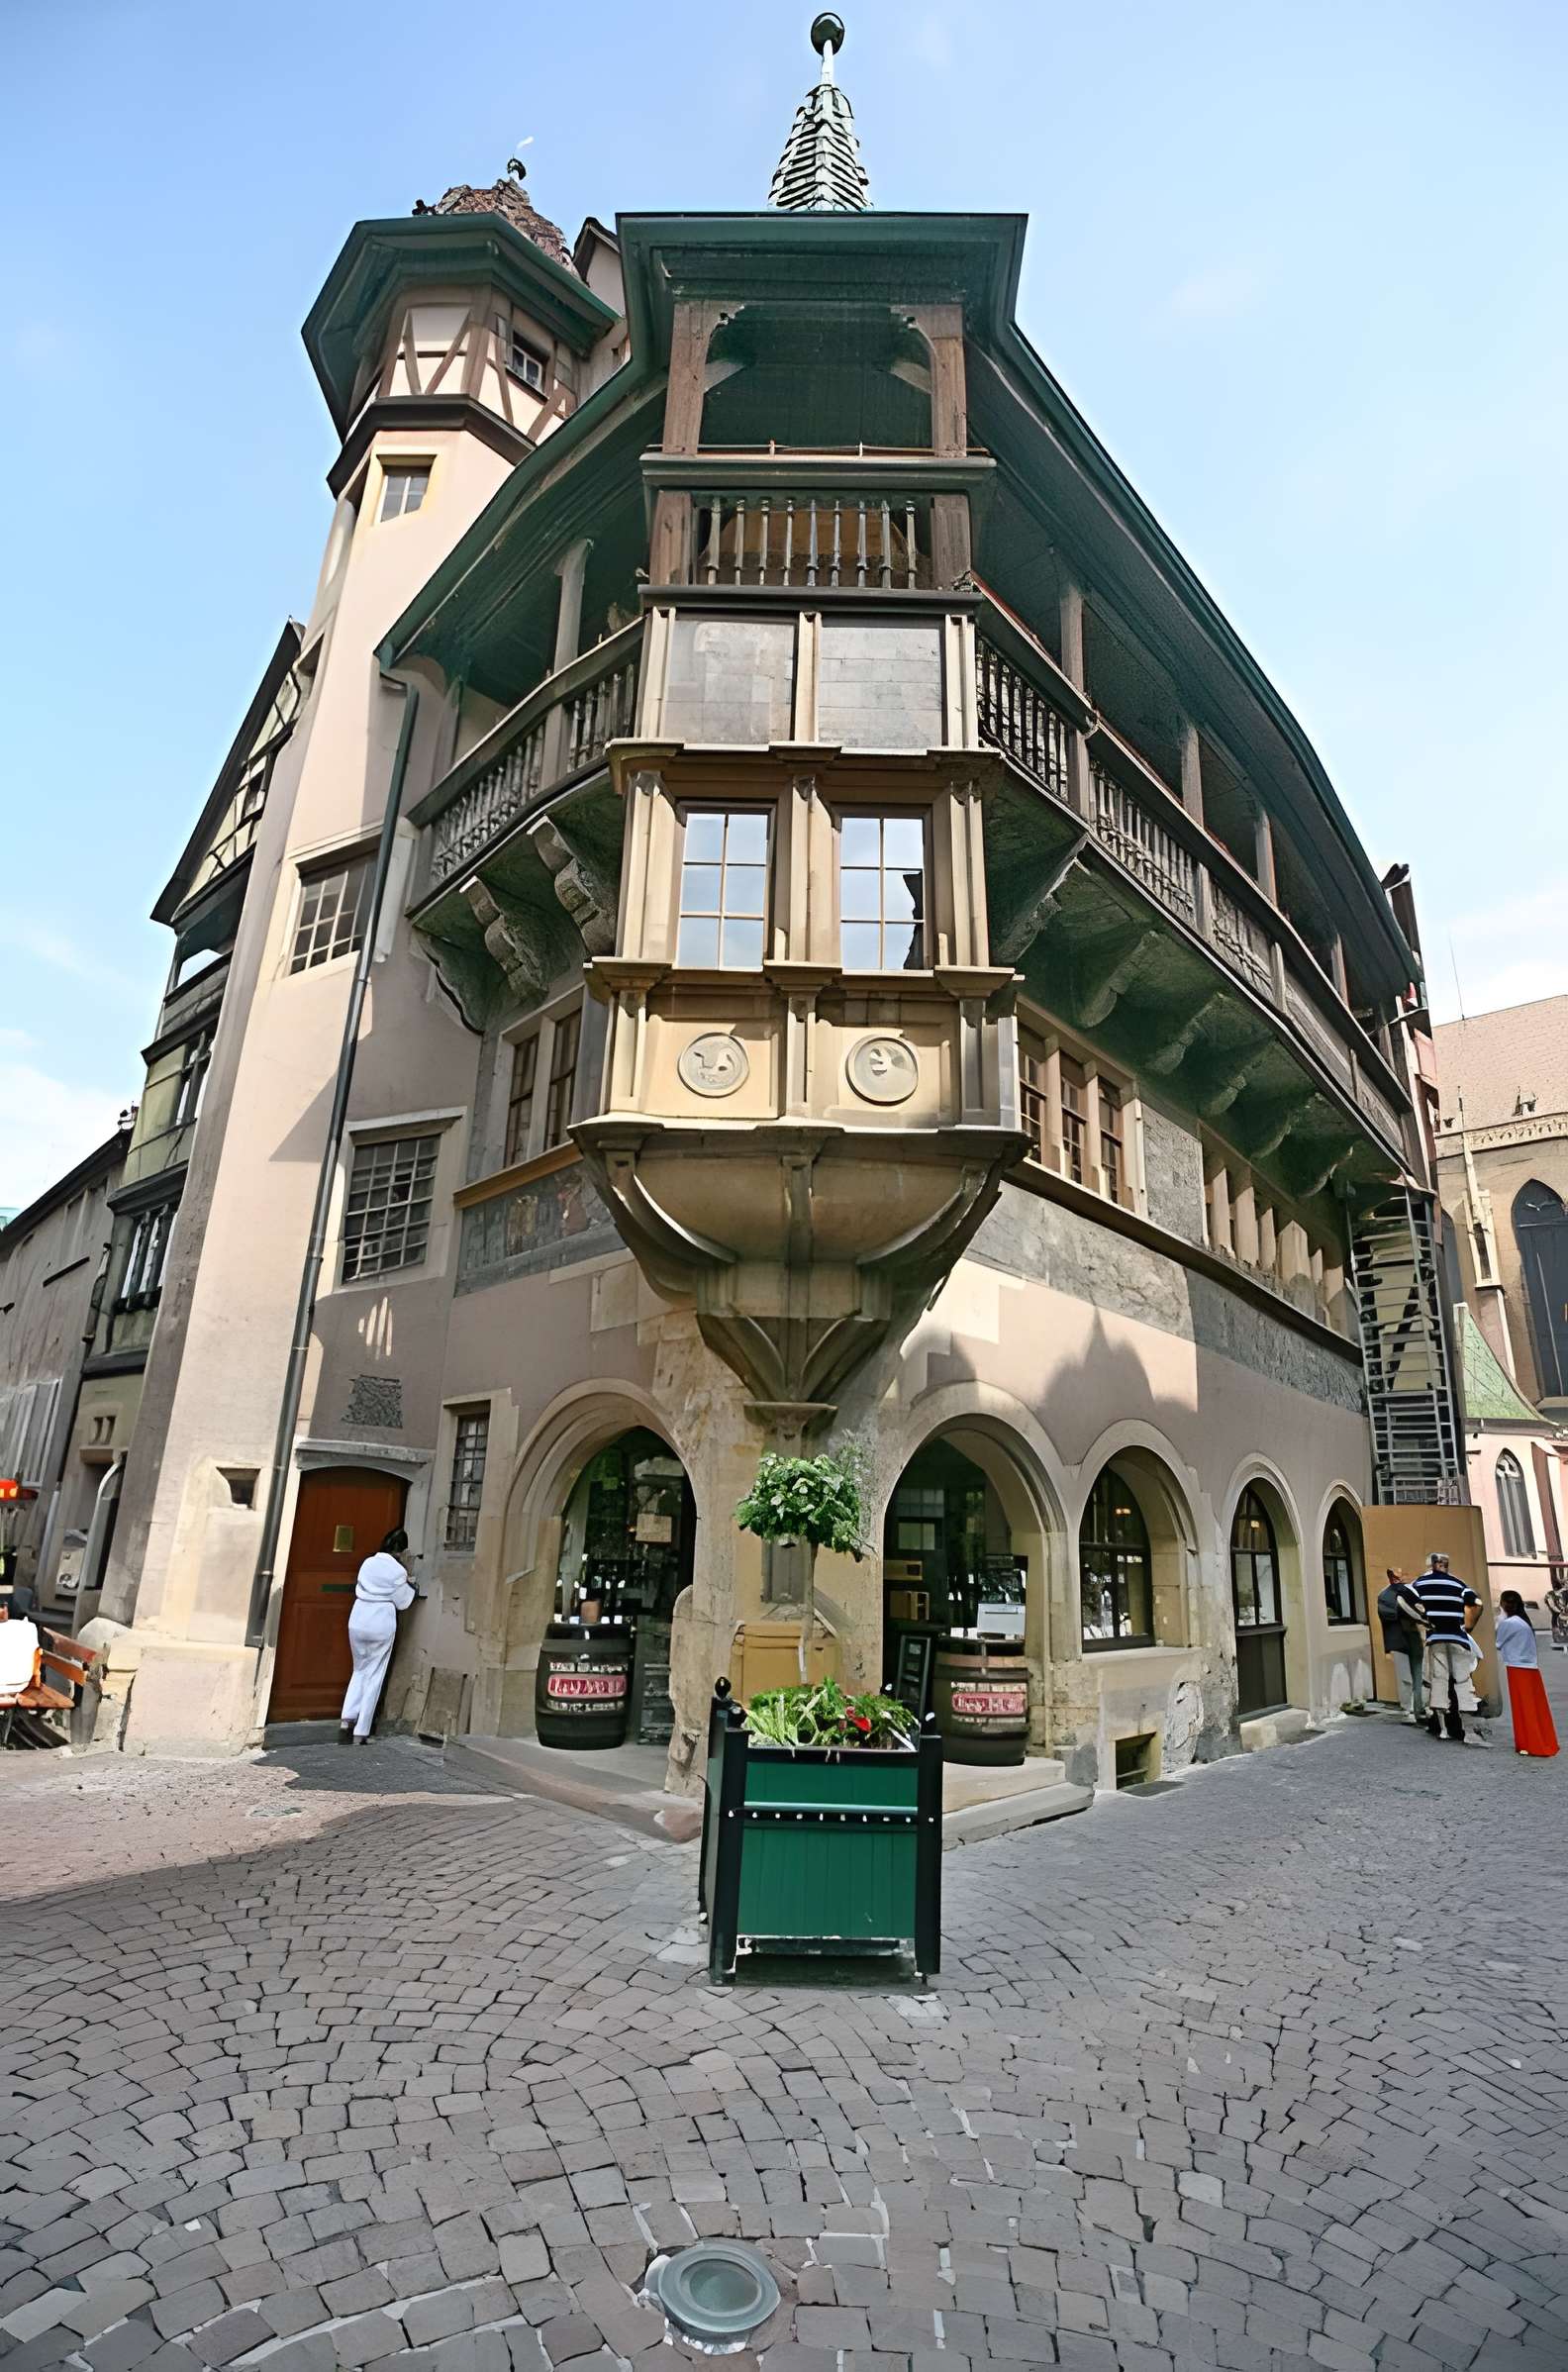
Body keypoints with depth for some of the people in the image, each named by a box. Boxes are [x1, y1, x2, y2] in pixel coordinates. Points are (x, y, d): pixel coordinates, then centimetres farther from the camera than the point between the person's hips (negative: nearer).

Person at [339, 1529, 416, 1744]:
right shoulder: (397, 1571, -10)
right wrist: (412, 1586, 15)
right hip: (381, 1627, -5)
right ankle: (360, 1733, 8)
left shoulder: (368, 1563, 4)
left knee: (360, 1671, 20)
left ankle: (347, 1720, 4)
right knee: (374, 1677, 6)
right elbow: (403, 1601, -4)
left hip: (358, 1622, 5)